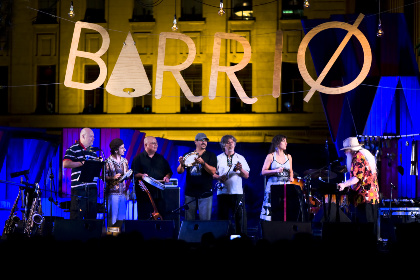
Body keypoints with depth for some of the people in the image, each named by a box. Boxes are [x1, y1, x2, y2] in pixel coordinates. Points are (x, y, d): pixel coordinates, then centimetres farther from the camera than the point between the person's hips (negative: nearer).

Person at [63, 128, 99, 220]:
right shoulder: (73, 149, -4)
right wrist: (82, 163, -18)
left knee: (91, 217, 8)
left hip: (92, 188, 7)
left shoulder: (93, 150, 18)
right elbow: (65, 164, -17)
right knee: (77, 217, -6)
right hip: (79, 188, -7)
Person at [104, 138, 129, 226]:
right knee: (112, 217, -5)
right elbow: (104, 177, -8)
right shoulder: (108, 161, -6)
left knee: (122, 217, 7)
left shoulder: (125, 161, 12)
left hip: (123, 192, 6)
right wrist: (113, 178, -24)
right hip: (113, 192, -6)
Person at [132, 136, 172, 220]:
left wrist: (167, 177, 1)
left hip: (159, 193, 4)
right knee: (144, 218, -5)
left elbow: (169, 171, 22)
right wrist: (141, 175, -20)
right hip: (144, 193, -4)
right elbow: (133, 173, -2)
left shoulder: (161, 158, 20)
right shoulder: (138, 158, 5)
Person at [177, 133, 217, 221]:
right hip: (190, 193, 2)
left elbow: (213, 171, -8)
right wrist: (182, 164, -17)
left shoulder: (211, 155, 5)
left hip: (205, 193, -2)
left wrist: (203, 163, -25)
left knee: (205, 221, -3)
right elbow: (179, 171, 6)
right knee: (189, 220, 4)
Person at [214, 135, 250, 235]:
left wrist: (240, 169, -9)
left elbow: (247, 176, 10)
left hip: (237, 192, 0)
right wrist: (219, 177, -10)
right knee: (222, 217, -1)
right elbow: (212, 174, 10)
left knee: (240, 216, -6)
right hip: (223, 192, 0)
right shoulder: (218, 158, 12)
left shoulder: (240, 158, 14)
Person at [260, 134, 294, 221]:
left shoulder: (288, 157, 14)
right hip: (273, 185, -4)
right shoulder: (271, 156, 1)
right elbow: (263, 172, -2)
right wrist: (276, 171, -15)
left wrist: (291, 178, 3)